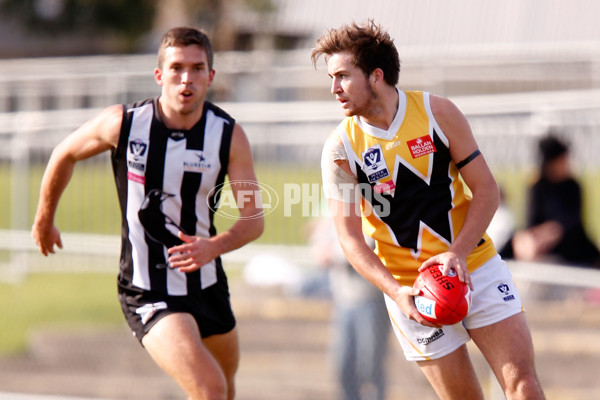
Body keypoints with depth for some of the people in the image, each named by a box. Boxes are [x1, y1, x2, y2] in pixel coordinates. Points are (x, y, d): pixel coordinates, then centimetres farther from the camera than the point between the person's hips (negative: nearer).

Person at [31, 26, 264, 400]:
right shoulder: (122, 123, -13)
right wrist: (45, 218, 21)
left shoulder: (229, 135, -10)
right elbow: (65, 154, 7)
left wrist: (213, 246, -30)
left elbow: (254, 218, -8)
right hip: (148, 294, -4)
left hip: (207, 284, 4)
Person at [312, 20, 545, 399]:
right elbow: (350, 237, -7)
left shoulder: (438, 112, -6)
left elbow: (486, 190, -4)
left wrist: (458, 253, -19)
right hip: (411, 291, -1)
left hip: (476, 267, 1)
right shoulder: (340, 149, -7)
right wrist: (396, 292, -22)